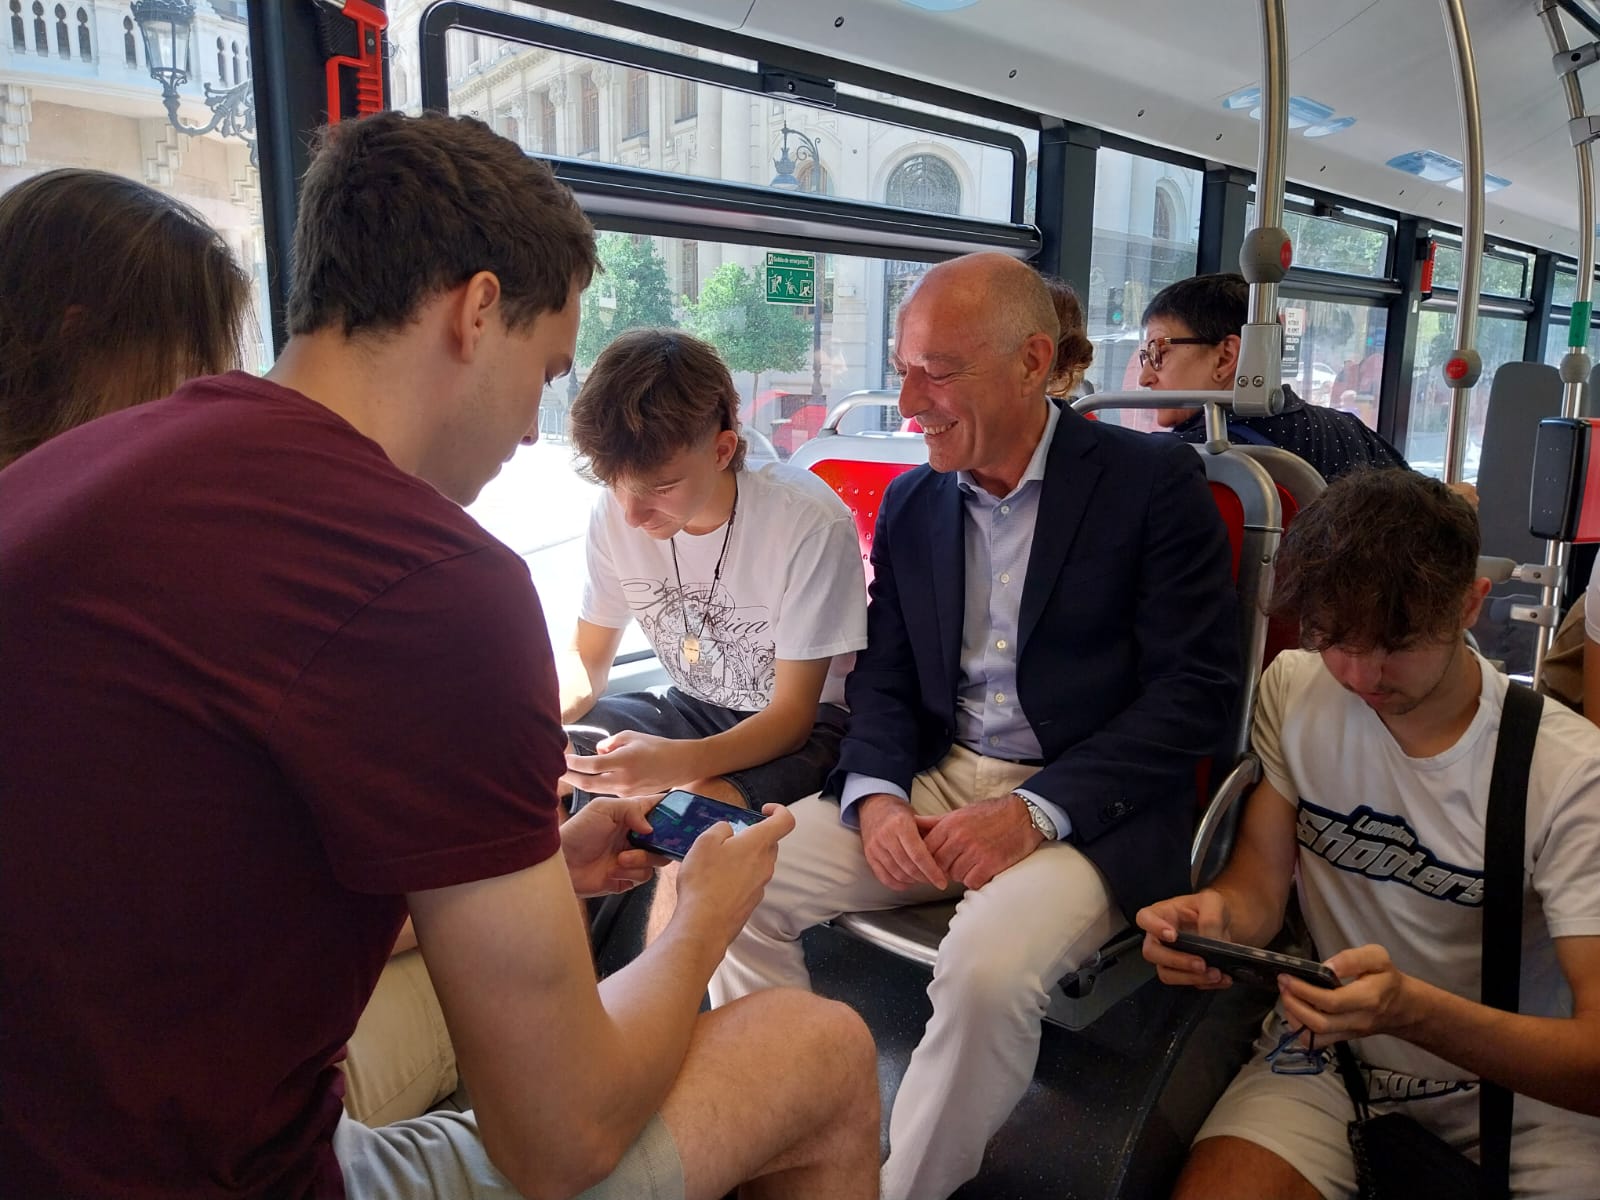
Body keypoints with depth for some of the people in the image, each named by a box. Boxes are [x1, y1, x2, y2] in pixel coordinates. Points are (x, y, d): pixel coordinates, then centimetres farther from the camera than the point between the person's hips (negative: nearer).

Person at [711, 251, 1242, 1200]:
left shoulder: (1154, 481, -6)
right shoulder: (909, 502, 9)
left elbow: (1198, 687, -11)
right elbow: (883, 680, 11)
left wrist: (1036, 810, -19)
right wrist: (875, 797, -10)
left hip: (1087, 805, -4)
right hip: (930, 782, 5)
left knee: (989, 967, -32)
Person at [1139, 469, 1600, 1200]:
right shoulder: (1294, 690, -4)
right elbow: (1262, 881, -4)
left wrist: (1409, 1009, -38)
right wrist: (1219, 917, -28)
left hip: (1521, 1078, 0)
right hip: (1329, 1056, 1)